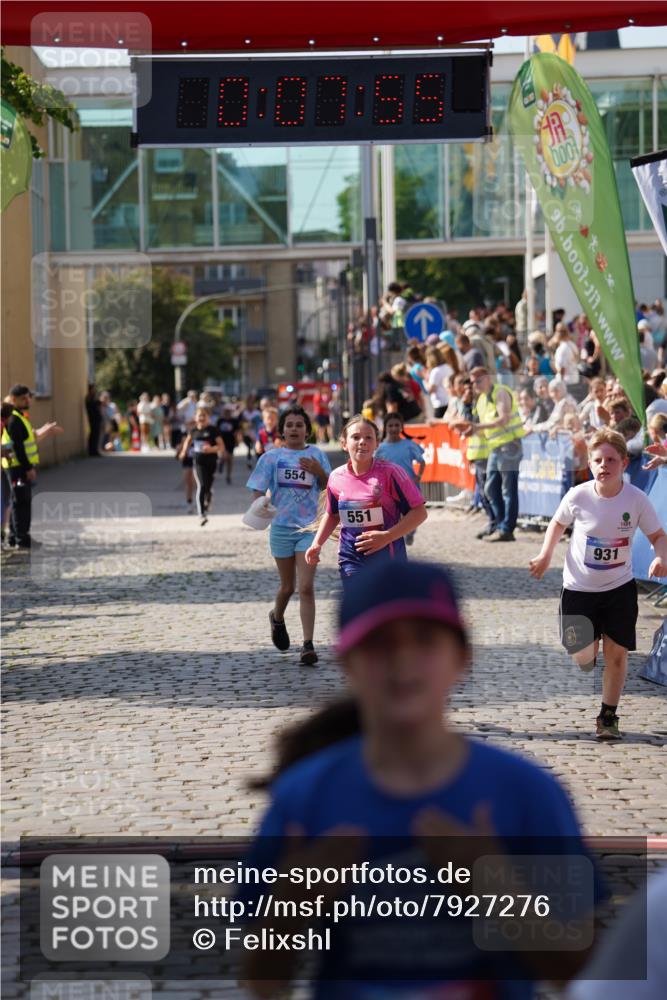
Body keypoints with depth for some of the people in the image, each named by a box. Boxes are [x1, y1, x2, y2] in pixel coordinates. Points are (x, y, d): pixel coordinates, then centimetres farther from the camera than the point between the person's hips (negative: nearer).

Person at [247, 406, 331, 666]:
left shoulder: (317, 455, 4)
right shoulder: (272, 457, 2)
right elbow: (259, 491, 0)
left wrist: (319, 472, -15)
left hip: (309, 527, -1)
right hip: (282, 527, 1)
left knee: (305, 588, -11)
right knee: (288, 586, 12)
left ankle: (308, 645, -11)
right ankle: (277, 618, 46)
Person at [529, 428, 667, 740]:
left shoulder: (637, 500, -15)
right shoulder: (578, 496, -15)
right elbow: (558, 523, 5)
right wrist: (545, 555, -7)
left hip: (620, 587, 0)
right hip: (579, 587, 0)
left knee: (616, 654, 0)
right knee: (582, 658, 0)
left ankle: (608, 717, 18)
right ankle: (589, 647, 38)